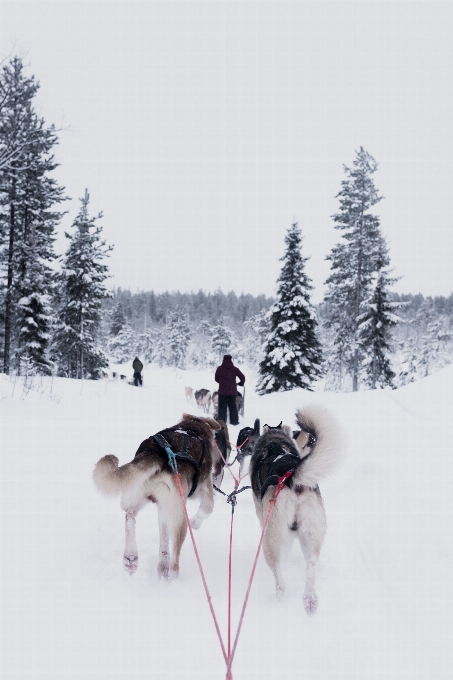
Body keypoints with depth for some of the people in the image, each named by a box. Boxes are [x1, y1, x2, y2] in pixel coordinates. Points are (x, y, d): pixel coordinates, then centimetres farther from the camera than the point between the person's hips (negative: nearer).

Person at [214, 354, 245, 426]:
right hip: (232, 391, 1)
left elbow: (216, 379, 8)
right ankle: (234, 421, 12)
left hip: (222, 391, -1)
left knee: (222, 407, 5)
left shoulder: (219, 368, -2)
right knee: (233, 407, 11)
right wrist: (241, 383, 22)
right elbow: (242, 377, 2)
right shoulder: (235, 369, -1)